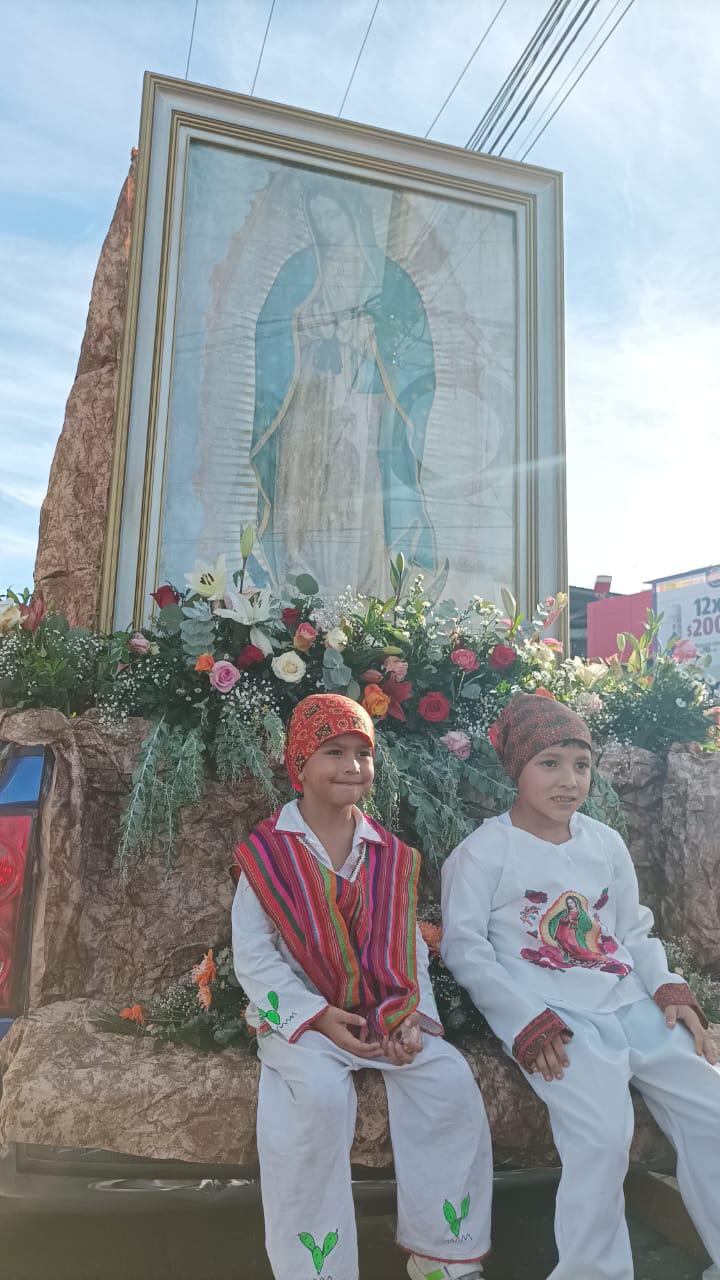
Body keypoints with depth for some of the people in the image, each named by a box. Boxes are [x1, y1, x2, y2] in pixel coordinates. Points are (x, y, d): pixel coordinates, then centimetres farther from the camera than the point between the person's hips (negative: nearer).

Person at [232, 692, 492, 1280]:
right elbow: (253, 955, -8)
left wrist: (413, 1015, -8)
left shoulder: (390, 855, 6)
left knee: (451, 1080, -17)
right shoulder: (267, 853, -6)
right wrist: (318, 1016, -17)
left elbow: (409, 946, 8)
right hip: (302, 1015, -3)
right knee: (321, 1093, -32)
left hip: (385, 1013, 4)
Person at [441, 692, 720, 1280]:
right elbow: (463, 947, -9)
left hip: (633, 1006, 6)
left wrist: (670, 990, 0)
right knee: (603, 1137, -24)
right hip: (551, 1020, -6)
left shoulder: (606, 843, 11)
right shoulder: (485, 850, -6)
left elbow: (634, 932, 18)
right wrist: (528, 1022, -15)